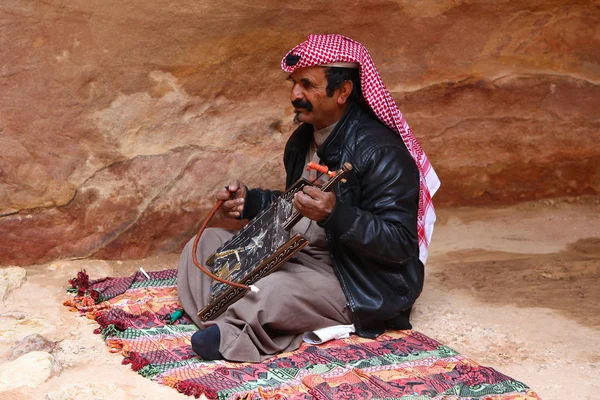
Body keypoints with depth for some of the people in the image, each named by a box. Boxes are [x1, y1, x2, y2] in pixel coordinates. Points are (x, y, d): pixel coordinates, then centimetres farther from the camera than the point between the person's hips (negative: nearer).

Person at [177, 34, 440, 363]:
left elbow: (400, 244, -23)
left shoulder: (379, 151, -19)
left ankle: (228, 326, -10)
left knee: (267, 294, -39)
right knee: (207, 242, 3)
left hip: (356, 286, -10)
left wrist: (335, 215, -36)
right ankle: (235, 335, -19)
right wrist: (248, 201, 7)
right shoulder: (304, 138, 10)